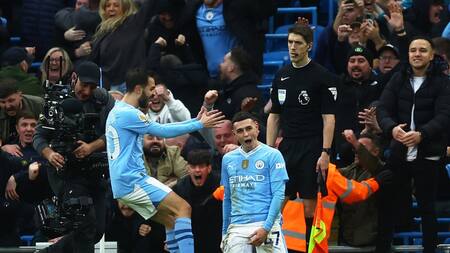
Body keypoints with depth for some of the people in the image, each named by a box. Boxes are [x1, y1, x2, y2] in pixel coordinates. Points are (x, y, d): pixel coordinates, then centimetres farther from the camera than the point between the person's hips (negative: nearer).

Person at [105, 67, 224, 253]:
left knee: (171, 220, 12)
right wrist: (199, 125, -4)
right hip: (132, 179, -10)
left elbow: (160, 128, 24)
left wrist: (195, 120, 20)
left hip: (124, 183, 10)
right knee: (183, 208, -15)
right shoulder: (127, 113, -12)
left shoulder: (119, 111, 20)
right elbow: (163, 131, -11)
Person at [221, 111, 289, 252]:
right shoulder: (228, 159, 15)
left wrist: (266, 228, -13)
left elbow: (279, 194, -4)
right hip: (237, 227, 4)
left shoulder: (272, 155, 1)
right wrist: (224, 232, 17)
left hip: (266, 224, -3)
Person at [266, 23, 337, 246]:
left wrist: (325, 152, -14)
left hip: (312, 149, -5)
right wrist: (269, 150, 9)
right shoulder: (281, 76, 12)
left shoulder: (322, 76, -5)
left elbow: (328, 118, -7)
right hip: (287, 148, 5)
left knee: (310, 206, -4)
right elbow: (274, 116, 16)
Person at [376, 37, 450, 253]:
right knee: (388, 203, 3)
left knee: (427, 206, 5)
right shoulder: (398, 79, 9)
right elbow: (383, 109, 0)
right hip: (399, 152, 3)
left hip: (428, 155, -3)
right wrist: (391, 128, -22)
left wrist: (421, 134, -28)